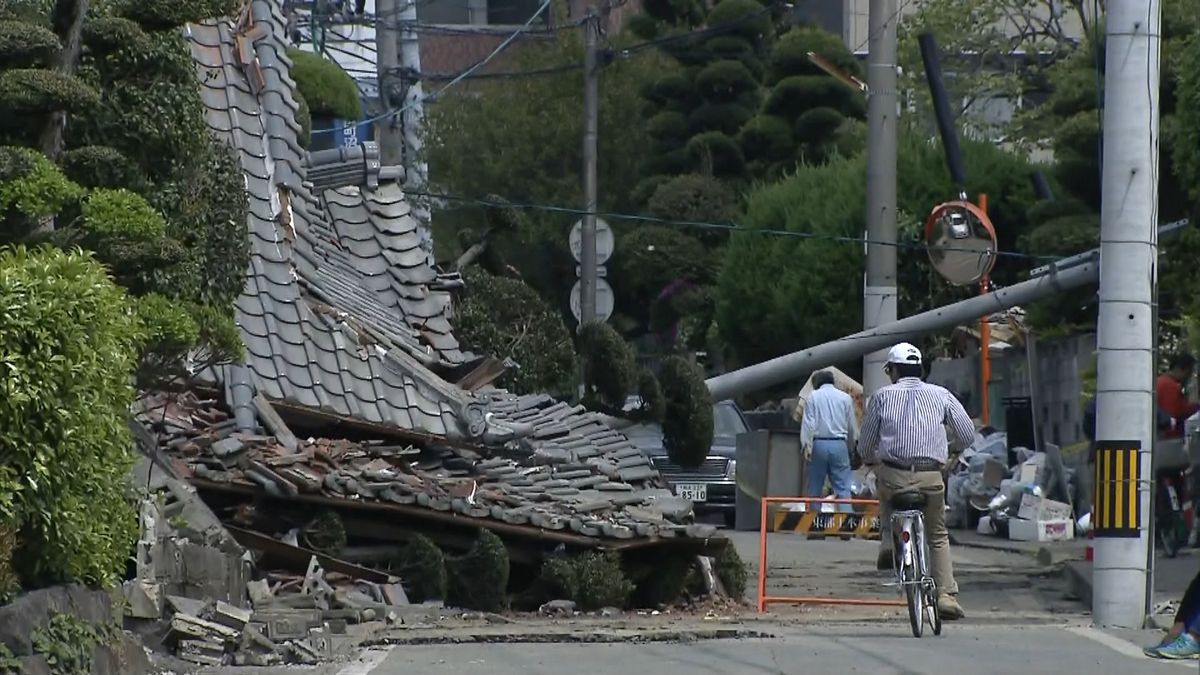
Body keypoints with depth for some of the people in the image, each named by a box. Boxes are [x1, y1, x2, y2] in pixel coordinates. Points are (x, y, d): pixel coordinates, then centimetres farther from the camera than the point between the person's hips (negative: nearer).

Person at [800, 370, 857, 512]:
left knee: (815, 488, 7)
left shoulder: (813, 396, 4)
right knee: (843, 488, -3)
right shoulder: (845, 397, 9)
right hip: (839, 444, 1)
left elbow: (808, 423, -5)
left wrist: (806, 446, -9)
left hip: (819, 444, -1)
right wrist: (848, 447, 22)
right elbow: (851, 427, 11)